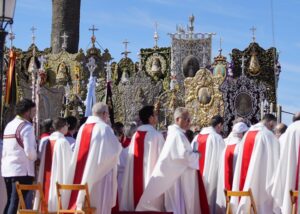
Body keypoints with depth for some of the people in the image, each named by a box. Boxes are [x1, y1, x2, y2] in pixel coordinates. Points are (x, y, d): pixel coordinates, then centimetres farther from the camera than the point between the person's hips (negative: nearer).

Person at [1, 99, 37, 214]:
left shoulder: (9, 125, 14)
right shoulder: (26, 126, -11)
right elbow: (30, 151, -18)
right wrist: (35, 158, 2)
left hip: (7, 169, 8)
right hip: (22, 170, -8)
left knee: (10, 201, 14)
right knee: (17, 203, -7)